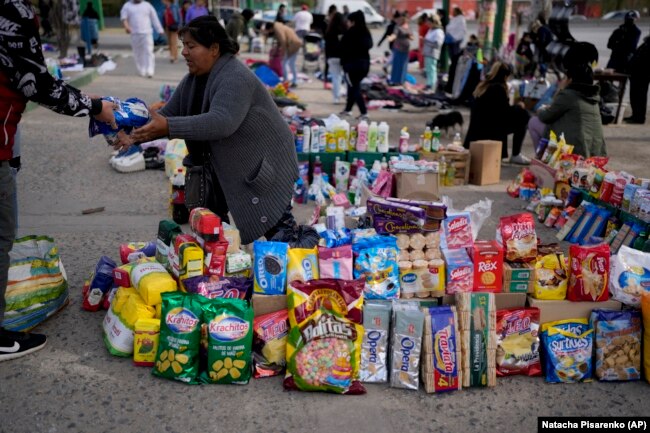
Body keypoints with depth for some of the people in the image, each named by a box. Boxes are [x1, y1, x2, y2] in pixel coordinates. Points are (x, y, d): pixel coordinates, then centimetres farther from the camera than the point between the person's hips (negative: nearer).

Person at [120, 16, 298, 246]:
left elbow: (222, 122, -41)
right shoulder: (193, 79, 2)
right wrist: (136, 135, -14)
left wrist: (169, 128, -47)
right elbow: (167, 115, 3)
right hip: (227, 164, 9)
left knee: (275, 227, -4)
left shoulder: (235, 78, -27)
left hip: (263, 163, -9)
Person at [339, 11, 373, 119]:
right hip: (365, 63, 7)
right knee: (353, 86, 18)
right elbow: (369, 46, 13)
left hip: (353, 63, -7)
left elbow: (344, 48, -10)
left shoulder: (350, 33, -12)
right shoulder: (366, 33, 9)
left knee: (354, 87, -2)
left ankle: (364, 112, -11)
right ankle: (348, 109, 28)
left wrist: (343, 63, -3)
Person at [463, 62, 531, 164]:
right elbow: (507, 113, -9)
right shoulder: (498, 88, -12)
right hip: (489, 131, -9)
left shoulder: (482, 86, 12)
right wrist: (519, 107, 10)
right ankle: (515, 155, 6)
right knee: (522, 115, 2)